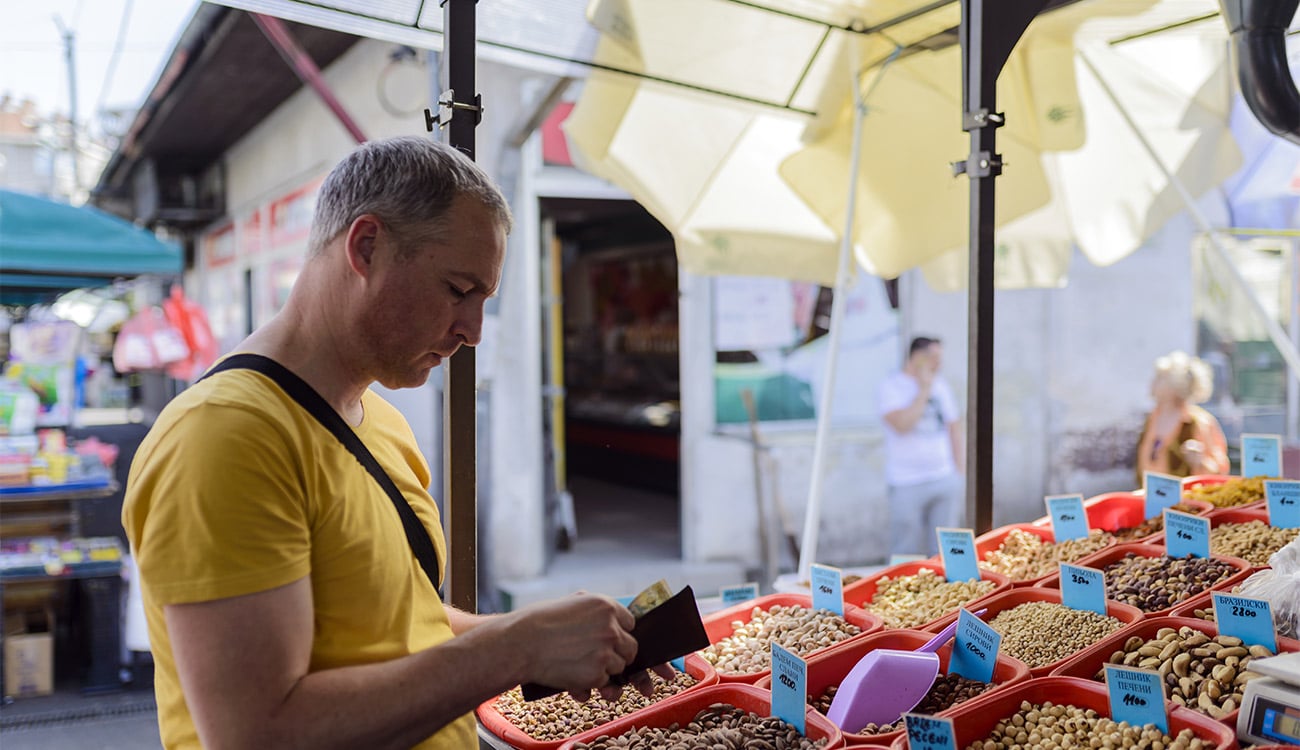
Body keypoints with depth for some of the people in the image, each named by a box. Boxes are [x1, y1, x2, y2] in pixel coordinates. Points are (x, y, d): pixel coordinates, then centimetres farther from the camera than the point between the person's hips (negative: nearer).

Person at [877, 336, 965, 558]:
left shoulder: (940, 385, 12)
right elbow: (902, 425, -18)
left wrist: (962, 479, 12)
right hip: (908, 485, -4)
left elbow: (955, 433, 16)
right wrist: (924, 390, -10)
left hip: (946, 481, 5)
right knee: (906, 555, -1)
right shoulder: (891, 386, -3)